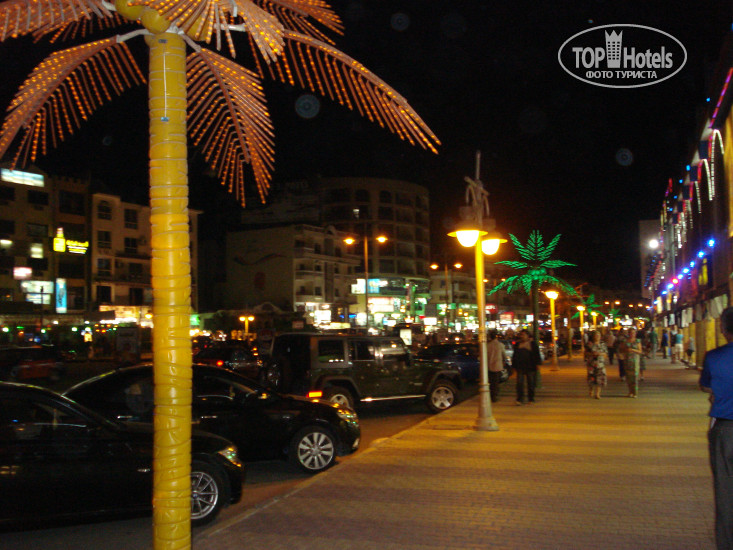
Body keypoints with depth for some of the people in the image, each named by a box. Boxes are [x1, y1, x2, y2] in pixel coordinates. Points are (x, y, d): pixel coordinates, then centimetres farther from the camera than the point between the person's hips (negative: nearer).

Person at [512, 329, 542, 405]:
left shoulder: (532, 343, 3)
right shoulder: (517, 344, 12)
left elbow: (536, 354, 3)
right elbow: (515, 355, 17)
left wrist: (537, 363, -5)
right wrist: (514, 365, 13)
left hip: (530, 367, -2)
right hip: (520, 367, 2)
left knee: (531, 383, 6)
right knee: (519, 383, -8)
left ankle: (531, 398, 18)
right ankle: (520, 399, -9)